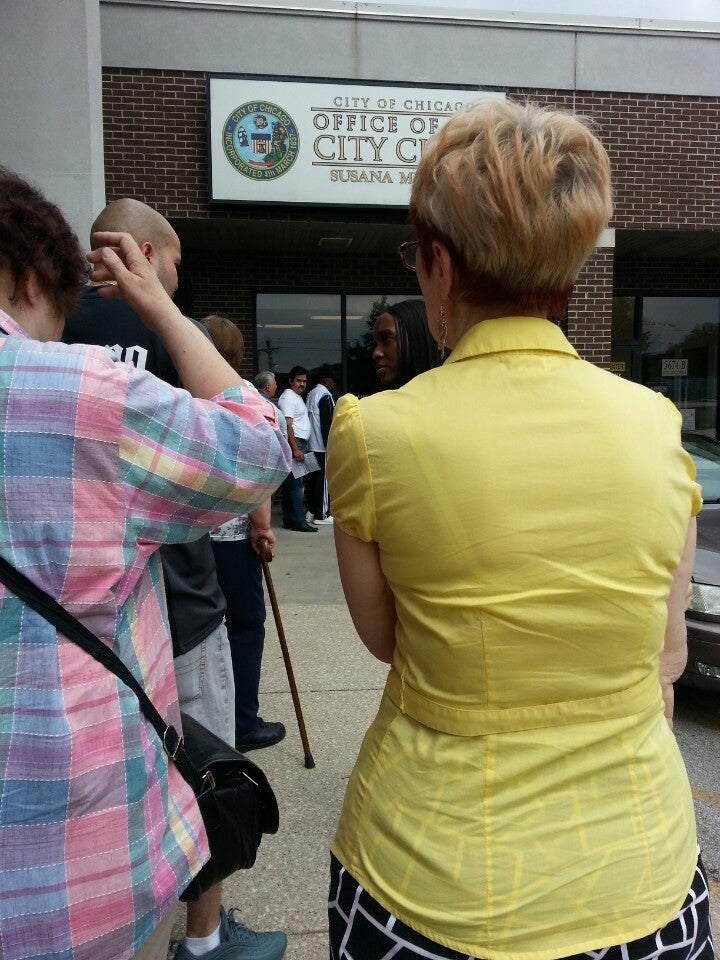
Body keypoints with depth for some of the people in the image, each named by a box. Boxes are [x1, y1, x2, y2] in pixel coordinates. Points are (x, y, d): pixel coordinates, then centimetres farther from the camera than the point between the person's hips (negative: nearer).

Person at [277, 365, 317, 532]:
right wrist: (295, 449, -24)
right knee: (296, 484, -10)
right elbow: (288, 425, -19)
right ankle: (298, 521, -9)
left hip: (299, 444, 10)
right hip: (294, 444, -10)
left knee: (290, 484, 10)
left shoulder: (297, 397, 21)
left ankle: (290, 520, 14)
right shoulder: (288, 397, -10)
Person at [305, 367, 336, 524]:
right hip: (322, 446, -9)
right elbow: (327, 423, -18)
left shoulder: (311, 394, 14)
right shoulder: (325, 395, -13)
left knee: (314, 478, 12)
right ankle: (322, 514, 0)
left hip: (312, 445, 9)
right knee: (324, 479, -4)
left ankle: (311, 511, 17)